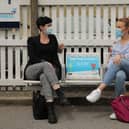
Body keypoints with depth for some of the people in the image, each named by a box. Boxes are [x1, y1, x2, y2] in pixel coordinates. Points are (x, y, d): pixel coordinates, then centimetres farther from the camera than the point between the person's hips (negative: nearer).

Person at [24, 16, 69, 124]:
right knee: (46, 65, -37)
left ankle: (51, 109, -51)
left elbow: (54, 55, 9)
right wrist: (45, 63, -21)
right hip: (32, 70, -2)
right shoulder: (32, 40, 6)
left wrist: (58, 49, -12)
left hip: (48, 70, 2)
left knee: (44, 77, -38)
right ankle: (60, 94, -49)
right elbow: (32, 58, -7)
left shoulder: (53, 38, 16)